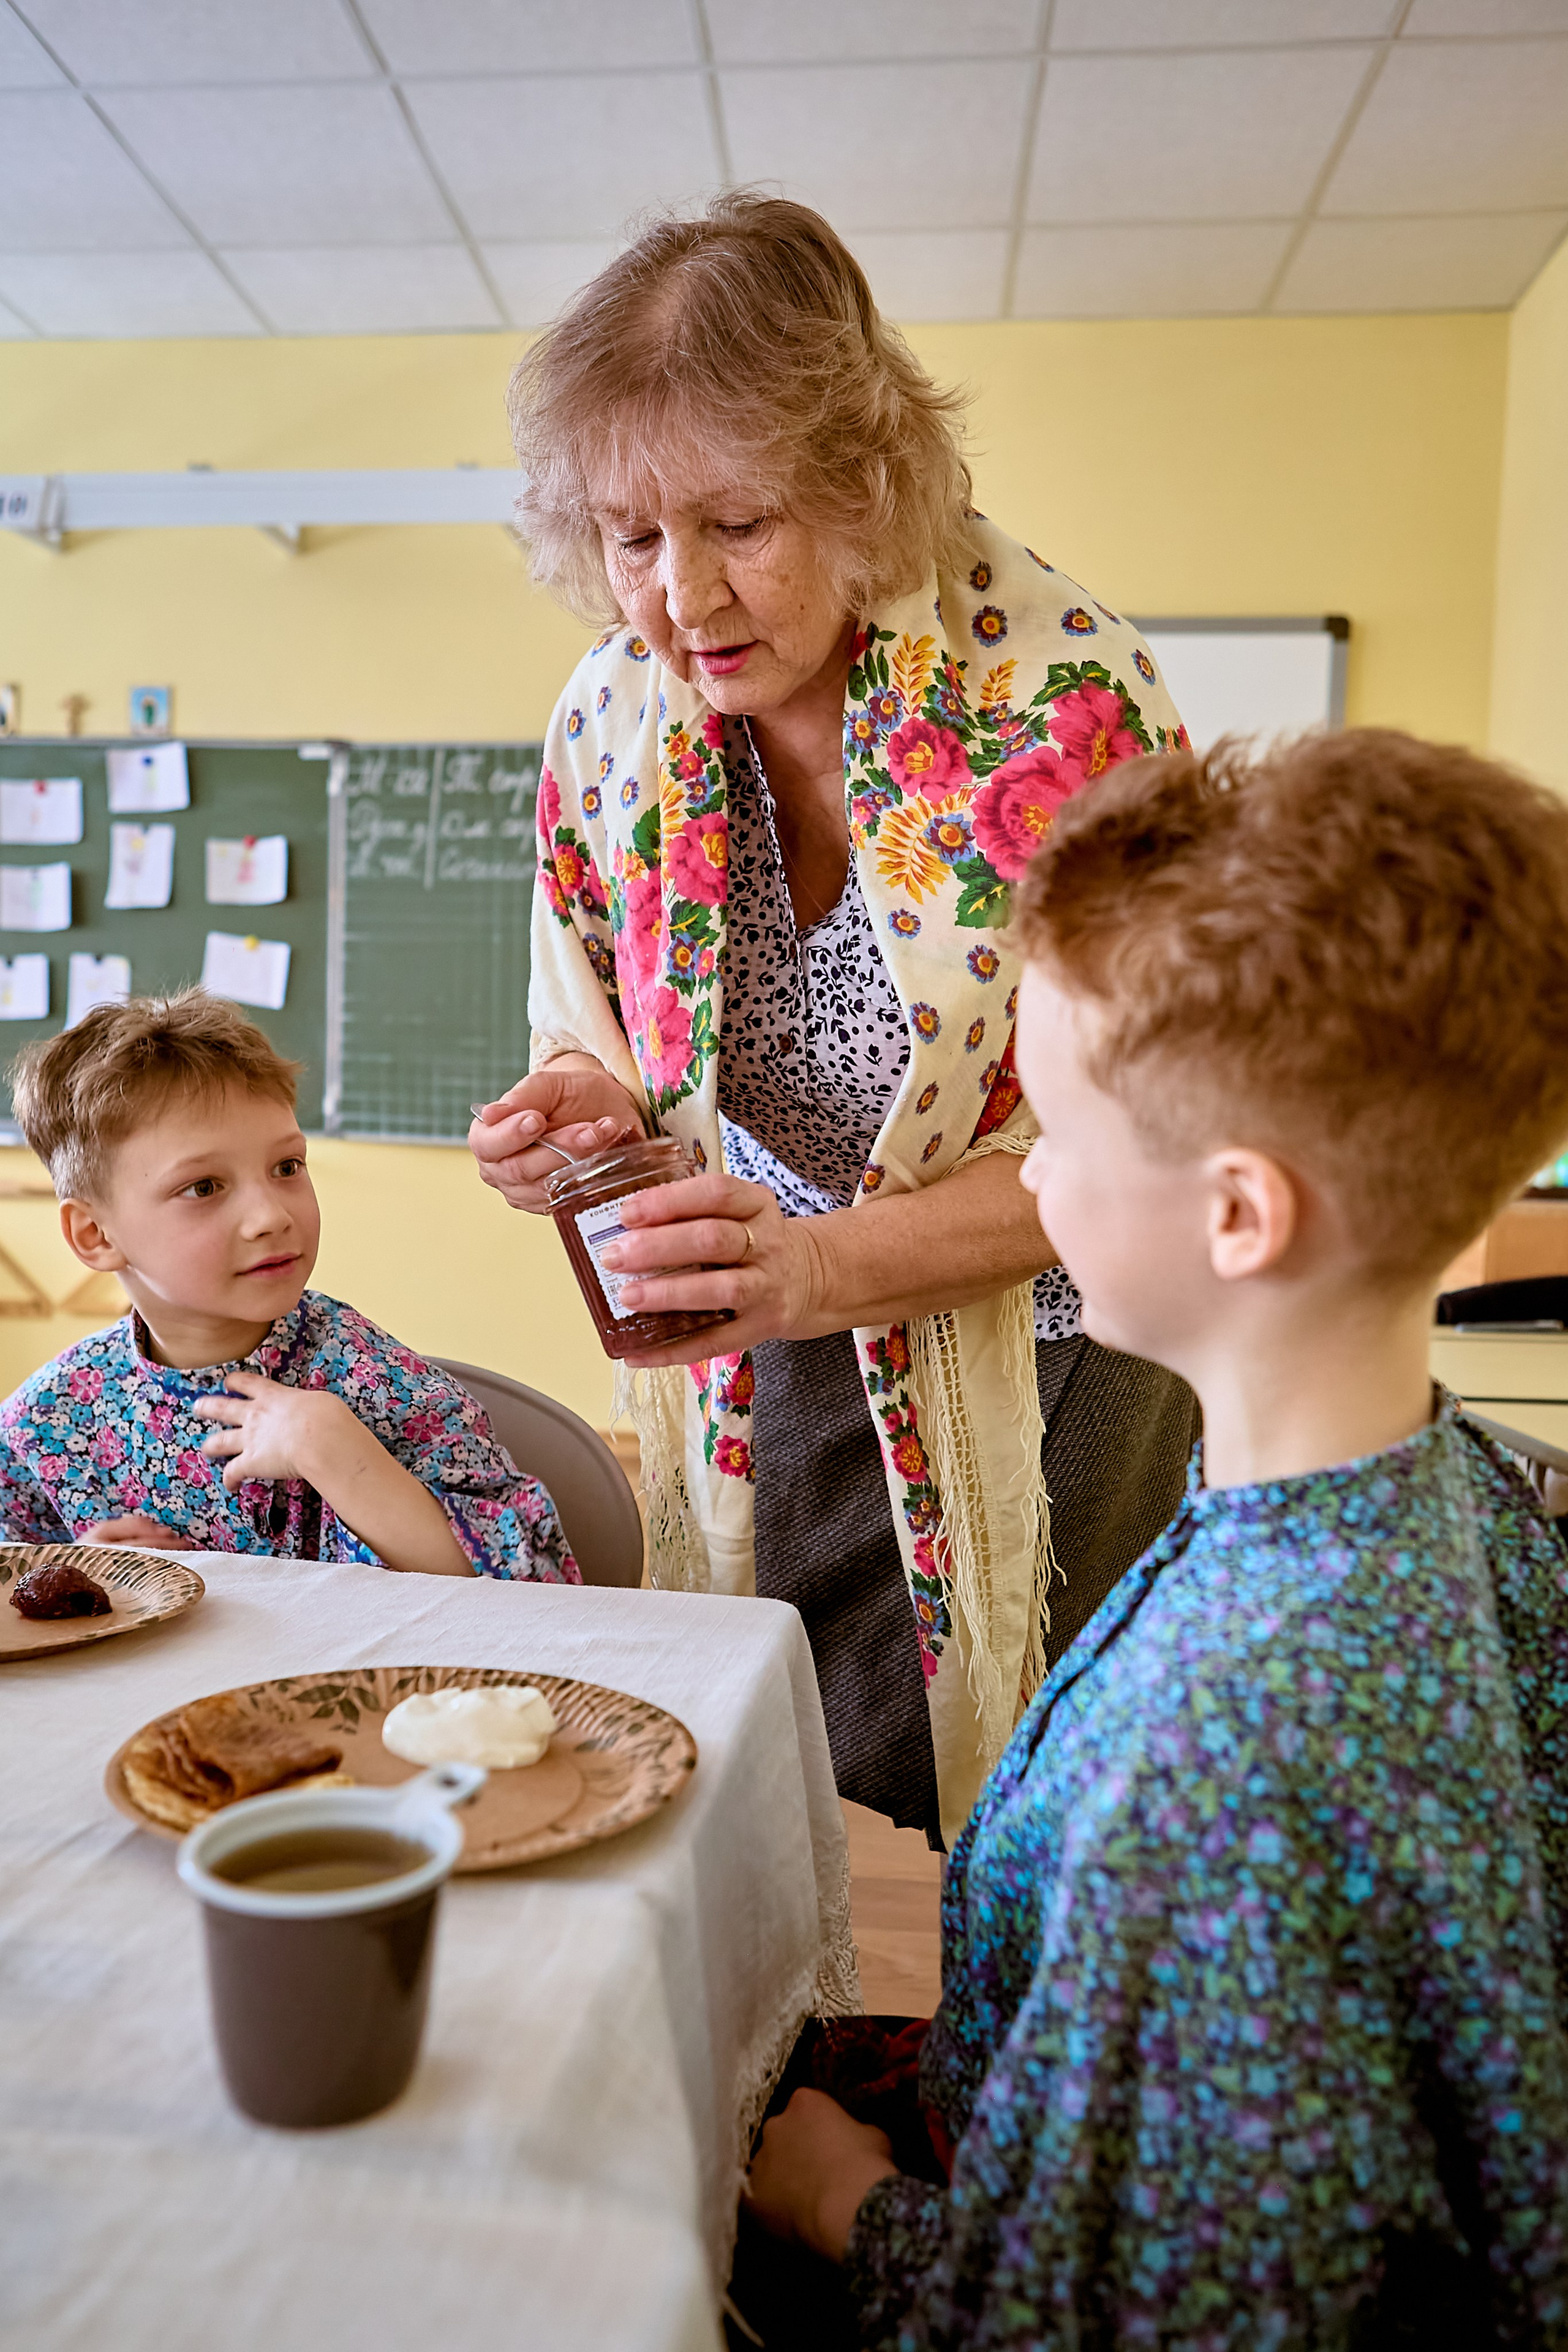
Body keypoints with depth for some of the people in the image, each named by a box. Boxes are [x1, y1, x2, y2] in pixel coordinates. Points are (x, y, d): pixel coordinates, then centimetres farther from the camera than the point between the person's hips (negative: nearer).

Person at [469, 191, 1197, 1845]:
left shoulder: (1058, 691, -21)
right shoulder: (609, 718, -6)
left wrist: (830, 1264, -30)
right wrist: (589, 1115, -18)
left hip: (1040, 1347, -3)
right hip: (761, 1368, 4)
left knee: (1001, 1826, 6)